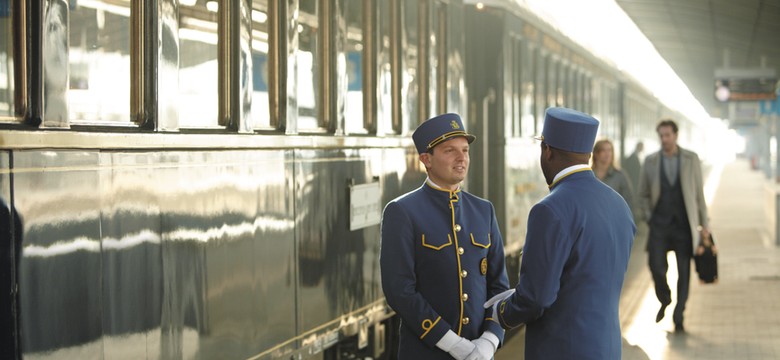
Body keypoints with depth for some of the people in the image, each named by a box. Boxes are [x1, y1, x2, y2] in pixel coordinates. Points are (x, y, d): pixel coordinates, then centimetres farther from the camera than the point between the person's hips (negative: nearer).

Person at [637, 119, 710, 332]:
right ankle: (664, 301, 20)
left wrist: (704, 224, 4)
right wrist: (648, 218, 1)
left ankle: (678, 317, 11)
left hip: (684, 224, 0)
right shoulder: (650, 161, 4)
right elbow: (643, 194, 12)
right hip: (659, 224, 0)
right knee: (656, 266, -10)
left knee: (684, 272, 0)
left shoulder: (691, 159, 2)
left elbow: (699, 193, 5)